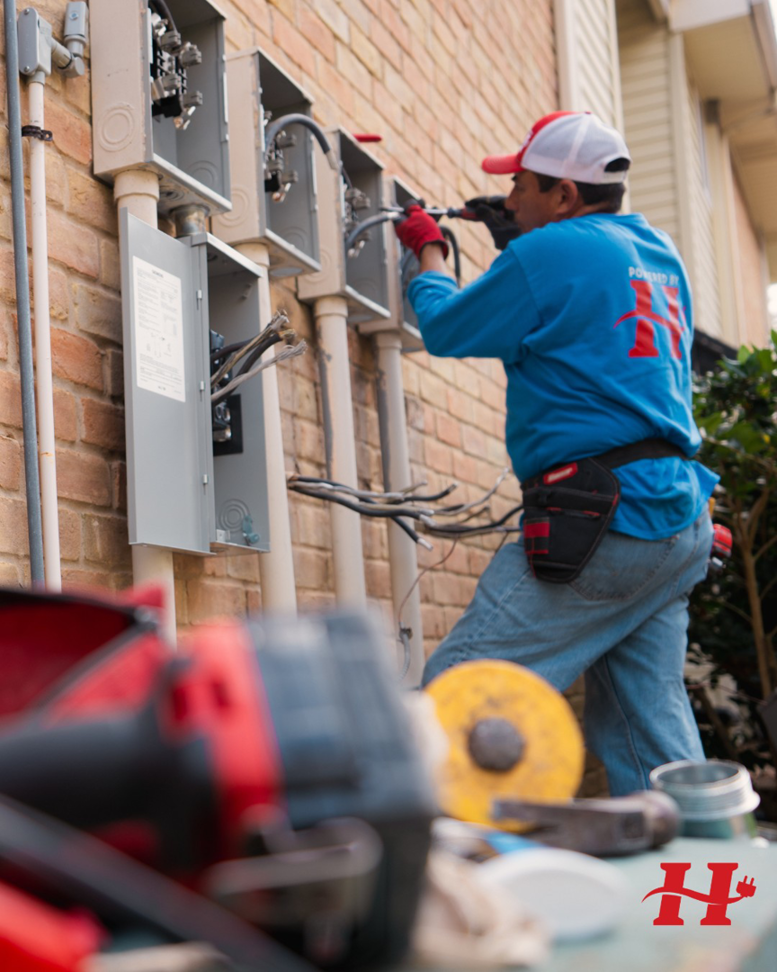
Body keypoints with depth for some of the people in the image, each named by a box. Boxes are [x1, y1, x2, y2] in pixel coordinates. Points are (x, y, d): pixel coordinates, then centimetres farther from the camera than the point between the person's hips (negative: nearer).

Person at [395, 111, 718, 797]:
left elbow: (446, 329, 4)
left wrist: (429, 250, 22)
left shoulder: (551, 254, -8)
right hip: (682, 519, 9)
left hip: (602, 522, -9)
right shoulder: (658, 252, 18)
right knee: (649, 726, 12)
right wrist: (515, 241, 32)